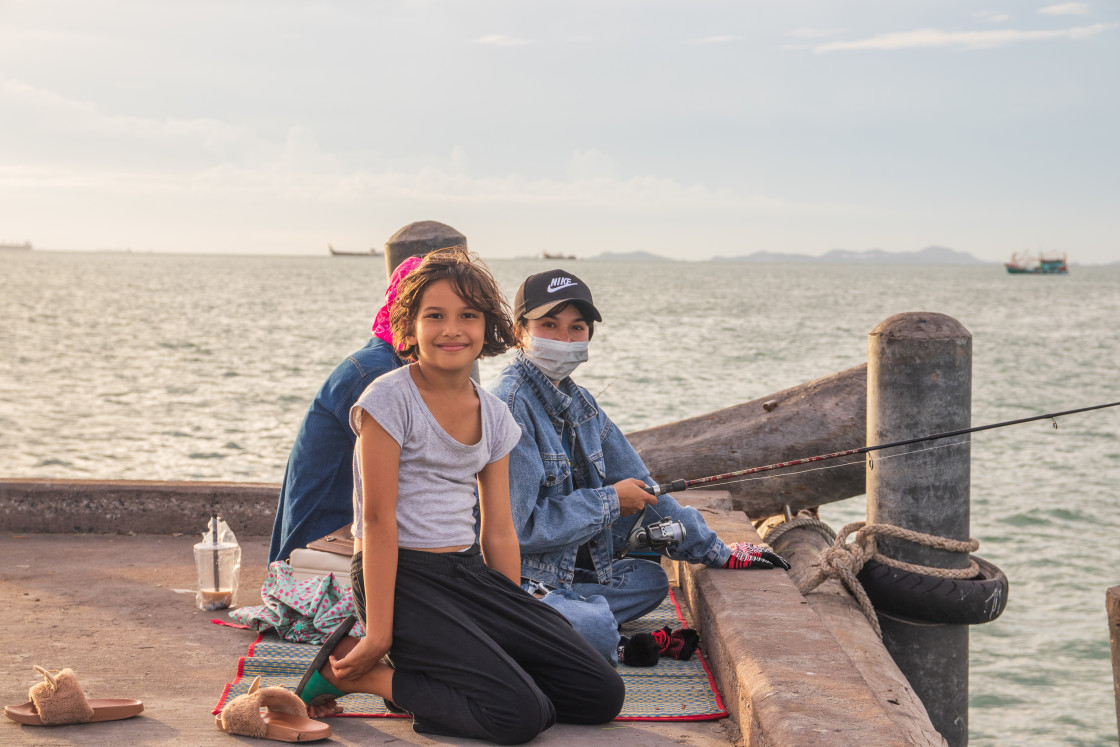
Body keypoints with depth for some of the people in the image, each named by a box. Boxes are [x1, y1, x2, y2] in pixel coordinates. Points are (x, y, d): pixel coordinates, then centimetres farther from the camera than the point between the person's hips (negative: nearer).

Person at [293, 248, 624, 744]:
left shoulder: (493, 415, 10)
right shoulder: (390, 399, -10)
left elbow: (498, 532, 12)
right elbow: (378, 520, -13)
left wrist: (513, 625, 8)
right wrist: (379, 634, -16)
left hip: (469, 571, 7)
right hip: (401, 577, -7)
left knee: (602, 696, -1)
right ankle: (353, 671, -5)